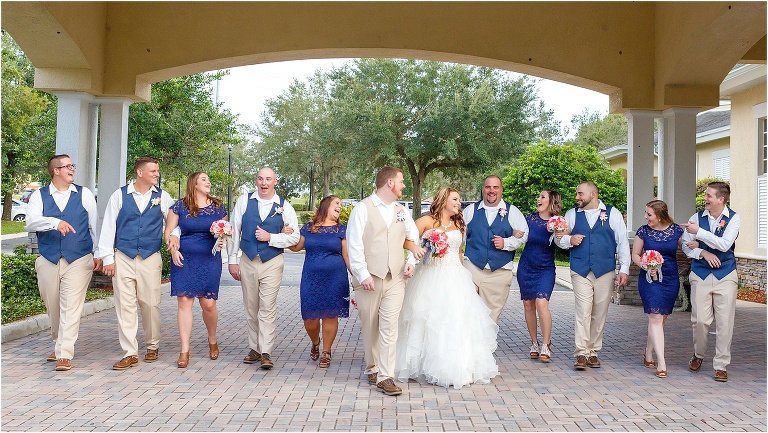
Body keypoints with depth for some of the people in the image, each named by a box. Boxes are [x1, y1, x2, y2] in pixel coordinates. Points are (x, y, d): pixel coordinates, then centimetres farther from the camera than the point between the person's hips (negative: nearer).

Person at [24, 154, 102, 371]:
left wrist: (97, 253, 5)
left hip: (78, 260, -2)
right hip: (48, 261, 2)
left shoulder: (84, 194, 5)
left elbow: (95, 226, 8)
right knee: (53, 307, 13)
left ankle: (65, 355, -6)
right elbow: (30, 222, -13)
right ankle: (59, 344, 34)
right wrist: (55, 222, -30)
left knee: (71, 307, -8)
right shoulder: (39, 196, 4)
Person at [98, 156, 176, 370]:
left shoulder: (162, 197, 6)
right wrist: (108, 258, 0)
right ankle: (130, 353, 4)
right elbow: (108, 227, 4)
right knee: (125, 305, -2)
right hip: (123, 258, 0)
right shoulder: (119, 195, 3)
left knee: (151, 304, 3)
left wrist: (173, 236, -5)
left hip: (151, 258, 1)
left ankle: (152, 346, 22)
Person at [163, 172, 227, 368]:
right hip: (184, 260, -1)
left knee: (208, 304, -1)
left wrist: (222, 240, -6)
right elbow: (168, 231, 5)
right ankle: (184, 350, 2)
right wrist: (174, 250, -9)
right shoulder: (180, 206, 3)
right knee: (184, 302, -5)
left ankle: (212, 340, 26)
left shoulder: (218, 206, 9)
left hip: (210, 261, 1)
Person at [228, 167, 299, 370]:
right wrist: (233, 260, 0)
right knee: (251, 309, 10)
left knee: (267, 309, -6)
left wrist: (270, 237, -14)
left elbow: (294, 237, -1)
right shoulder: (244, 201, 2)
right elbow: (234, 231, 3)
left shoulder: (284, 206, -1)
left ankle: (266, 353, -1)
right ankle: (254, 349, 20)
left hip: (272, 263, -2)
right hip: (248, 262, 2)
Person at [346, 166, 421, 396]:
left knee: (389, 327, -5)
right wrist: (363, 274, -13)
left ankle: (385, 377, -3)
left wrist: (411, 261, 11)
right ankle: (372, 368, 25)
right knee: (370, 327, 7)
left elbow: (414, 238, 27)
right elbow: (354, 244, -7)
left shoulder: (401, 211, 15)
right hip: (369, 278, -3)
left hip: (395, 279, 3)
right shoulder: (363, 208, -2)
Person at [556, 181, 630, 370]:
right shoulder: (571, 214, 11)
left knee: (599, 314, 6)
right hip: (580, 271, 0)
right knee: (583, 312, -9)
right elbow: (559, 238, 15)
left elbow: (622, 242, 4)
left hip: (605, 272, 0)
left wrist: (624, 269, -3)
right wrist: (570, 240, -8)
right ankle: (581, 353, -7)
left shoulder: (613, 214, 6)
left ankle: (593, 351, 16)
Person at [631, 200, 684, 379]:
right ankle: (661, 363, -10)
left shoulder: (677, 230, 1)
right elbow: (635, 255, 4)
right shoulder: (643, 231, -1)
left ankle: (648, 354, 28)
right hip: (649, 279, -2)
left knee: (661, 319, 10)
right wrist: (645, 266, -12)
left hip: (671, 280, 2)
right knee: (656, 318, -10)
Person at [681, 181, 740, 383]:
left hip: (725, 275, -1)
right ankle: (698, 355, 26)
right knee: (699, 320, -1)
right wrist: (703, 253, -13)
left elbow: (724, 245, -17)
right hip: (700, 274, 1)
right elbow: (685, 245, 3)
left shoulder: (733, 218, -4)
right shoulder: (697, 217, 2)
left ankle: (720, 366, 12)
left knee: (724, 322, 0)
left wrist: (699, 232, -20)